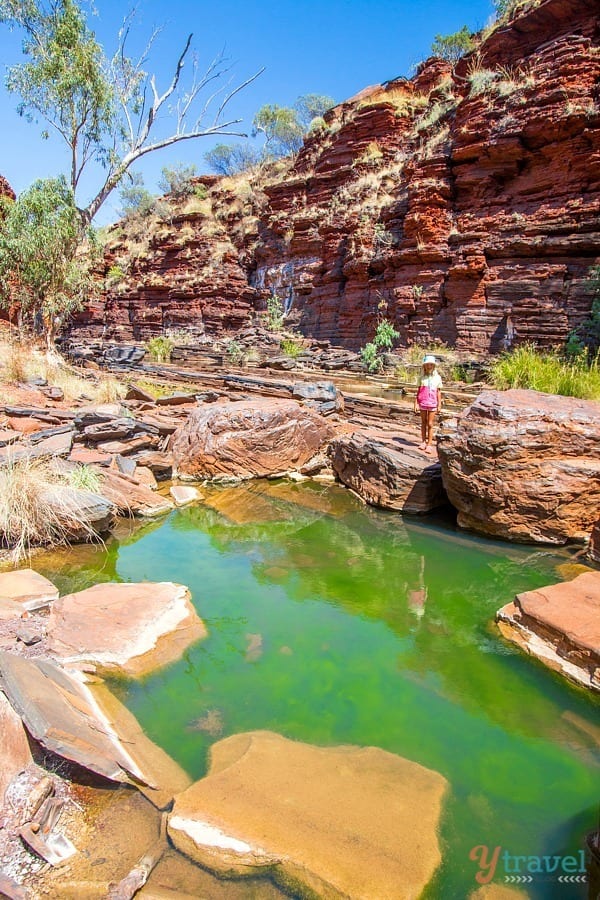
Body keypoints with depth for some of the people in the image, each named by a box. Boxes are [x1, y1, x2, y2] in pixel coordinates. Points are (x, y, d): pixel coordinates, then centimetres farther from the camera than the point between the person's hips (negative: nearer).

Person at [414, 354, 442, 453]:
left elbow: (439, 392, 5)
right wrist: (416, 403, 1)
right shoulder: (422, 377, 4)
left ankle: (429, 445, 1)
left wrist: (439, 404, 2)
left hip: (432, 404, -1)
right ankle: (423, 442, 20)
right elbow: (418, 391, 5)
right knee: (423, 423, 11)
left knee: (430, 424, -2)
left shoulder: (437, 378, 3)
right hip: (422, 403, 1)